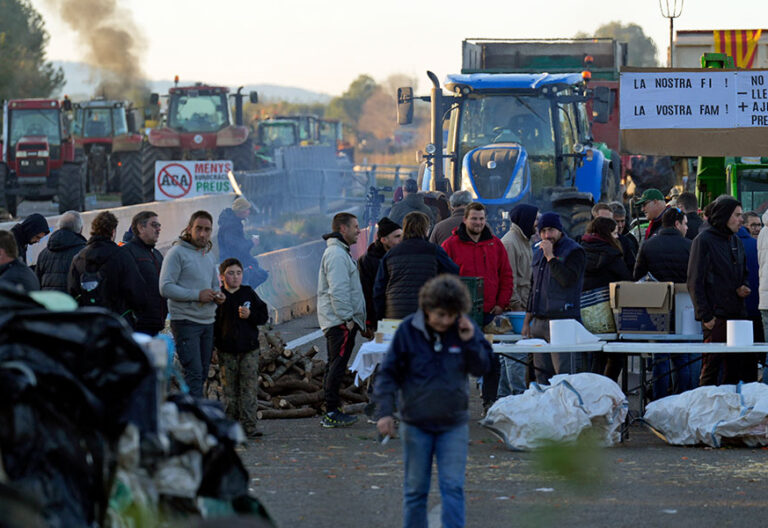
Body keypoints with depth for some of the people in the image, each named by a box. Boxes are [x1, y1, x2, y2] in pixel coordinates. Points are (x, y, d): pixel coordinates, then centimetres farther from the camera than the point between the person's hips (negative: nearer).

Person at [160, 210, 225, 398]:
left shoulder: (208, 255, 16)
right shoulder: (177, 252, -8)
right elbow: (165, 288, -16)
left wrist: (218, 295, 3)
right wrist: (197, 295, -20)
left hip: (208, 322, 8)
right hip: (185, 321, -8)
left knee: (202, 374, 9)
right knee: (194, 373, -14)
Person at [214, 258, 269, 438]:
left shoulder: (249, 293, 5)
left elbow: (263, 315, 5)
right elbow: (212, 323, 4)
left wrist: (250, 315, -14)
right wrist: (213, 345, -3)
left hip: (249, 349, 0)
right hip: (226, 351, 0)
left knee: (249, 388, -5)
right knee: (230, 389, 5)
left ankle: (249, 425, -5)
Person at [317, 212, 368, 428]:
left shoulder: (340, 252, 21)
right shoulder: (337, 254, -14)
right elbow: (337, 290, -21)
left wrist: (358, 321, 24)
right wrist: (347, 318, -20)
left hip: (338, 321, 11)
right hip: (340, 321, -11)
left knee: (334, 367, 13)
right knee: (337, 366, -11)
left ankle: (331, 412, 17)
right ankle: (331, 413, -12)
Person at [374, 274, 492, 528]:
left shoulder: (465, 330, -5)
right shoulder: (408, 330, -9)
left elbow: (482, 368, 1)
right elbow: (389, 372, -3)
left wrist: (470, 342, -17)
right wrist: (385, 411, -12)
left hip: (454, 425, 0)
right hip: (416, 424, 0)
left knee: (452, 487, -6)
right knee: (415, 490, 8)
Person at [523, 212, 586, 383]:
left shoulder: (574, 251, -4)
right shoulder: (539, 253, 20)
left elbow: (568, 279, -19)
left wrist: (550, 257, -14)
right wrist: (527, 321, 22)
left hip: (563, 320, -8)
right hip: (539, 322, 8)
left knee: (565, 375, -13)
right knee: (542, 376, 7)